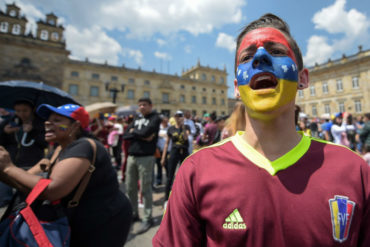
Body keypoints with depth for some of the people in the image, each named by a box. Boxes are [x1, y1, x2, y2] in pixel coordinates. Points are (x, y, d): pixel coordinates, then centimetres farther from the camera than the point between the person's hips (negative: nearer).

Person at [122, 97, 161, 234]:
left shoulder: (155, 118, -1)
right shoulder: (137, 118, 16)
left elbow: (146, 132, -18)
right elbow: (126, 134, 5)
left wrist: (134, 131, 1)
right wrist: (141, 136, -10)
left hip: (146, 157, -6)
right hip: (131, 156, 6)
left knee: (145, 188, 0)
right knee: (130, 187, 14)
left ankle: (147, 218, 15)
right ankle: (134, 213, 32)